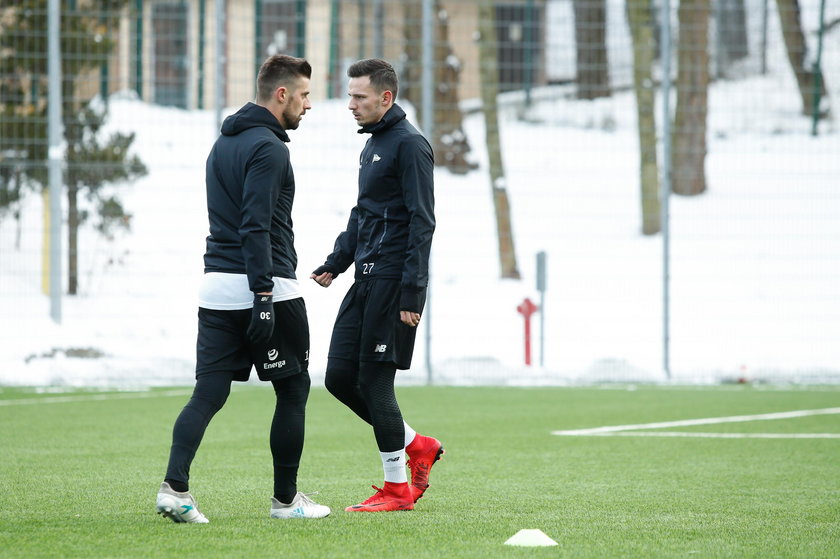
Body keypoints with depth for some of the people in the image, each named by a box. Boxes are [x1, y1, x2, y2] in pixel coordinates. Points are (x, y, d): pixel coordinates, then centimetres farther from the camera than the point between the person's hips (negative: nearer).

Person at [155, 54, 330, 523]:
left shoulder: (224, 144, 17)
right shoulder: (267, 148, -12)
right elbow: (256, 228, -20)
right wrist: (263, 299, -23)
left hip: (217, 289, 8)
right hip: (268, 288, -8)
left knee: (209, 392, 2)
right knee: (293, 389, 6)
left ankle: (175, 486, -15)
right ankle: (286, 499, 12)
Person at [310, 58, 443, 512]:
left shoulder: (409, 145, -11)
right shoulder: (372, 144, 18)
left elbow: (422, 222, -16)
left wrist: (412, 291, -21)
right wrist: (335, 263, 13)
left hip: (394, 281, -9)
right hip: (366, 279, 9)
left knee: (374, 380, -7)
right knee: (339, 376, 5)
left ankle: (397, 489, 2)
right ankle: (417, 446, 18)